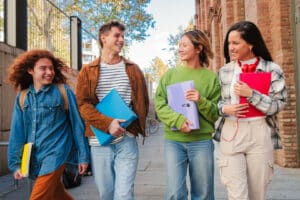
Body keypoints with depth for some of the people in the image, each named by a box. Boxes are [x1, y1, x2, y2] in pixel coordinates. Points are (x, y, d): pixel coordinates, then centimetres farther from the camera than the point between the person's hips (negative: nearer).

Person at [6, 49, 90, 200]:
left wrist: (83, 155, -4)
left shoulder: (63, 91, -7)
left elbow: (77, 124, -4)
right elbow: (17, 131, 5)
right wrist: (15, 163, 2)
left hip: (56, 153, -4)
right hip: (34, 157, 5)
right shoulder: (22, 97, 4)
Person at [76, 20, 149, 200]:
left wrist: (136, 125, -3)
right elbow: (83, 104, -4)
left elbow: (143, 101, 11)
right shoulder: (88, 71, 5)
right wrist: (107, 124, -17)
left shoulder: (132, 69, 10)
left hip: (127, 140, 0)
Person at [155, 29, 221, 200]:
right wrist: (178, 120, -16)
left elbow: (215, 114, 1)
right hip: (173, 141, 1)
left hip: (202, 141, 0)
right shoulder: (170, 75, 8)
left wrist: (201, 101, -17)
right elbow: (160, 105, 0)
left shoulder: (211, 77, 3)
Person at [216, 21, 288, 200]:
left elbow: (278, 106, -5)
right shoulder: (224, 71, 6)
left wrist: (251, 94, -16)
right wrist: (224, 109, -9)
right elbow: (216, 102, 12)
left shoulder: (272, 70, -1)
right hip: (231, 133, 1)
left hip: (259, 134, -1)